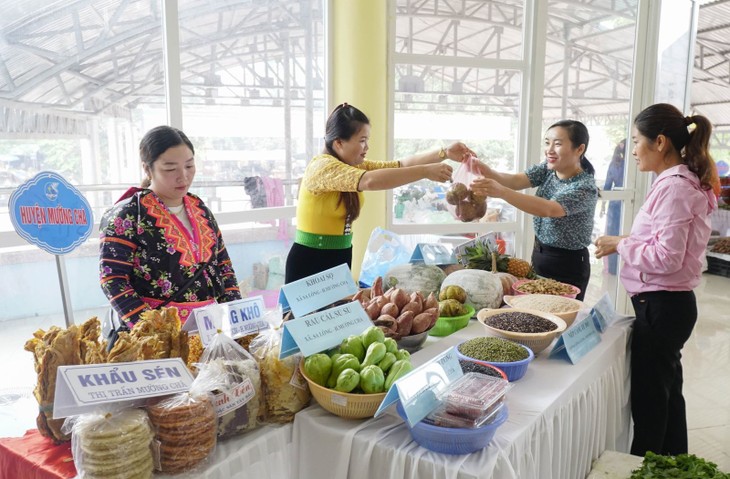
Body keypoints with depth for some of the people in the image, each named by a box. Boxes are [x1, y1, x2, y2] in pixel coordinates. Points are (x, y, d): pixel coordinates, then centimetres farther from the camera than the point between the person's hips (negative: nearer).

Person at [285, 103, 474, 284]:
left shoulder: (355, 166, 5)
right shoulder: (321, 166, -21)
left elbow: (401, 165, 2)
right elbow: (370, 182, -36)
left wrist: (445, 153, -8)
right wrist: (425, 171, -33)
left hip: (341, 258, 8)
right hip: (310, 261, -8)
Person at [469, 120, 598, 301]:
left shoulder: (585, 188, -22)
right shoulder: (547, 169, -1)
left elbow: (547, 209, -38)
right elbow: (516, 180, -15)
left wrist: (501, 192, -51)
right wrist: (488, 172, -37)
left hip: (568, 266, -6)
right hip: (539, 256, 6)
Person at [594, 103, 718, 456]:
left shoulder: (674, 188, -19)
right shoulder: (683, 183, 11)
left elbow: (666, 257, -23)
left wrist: (620, 245, -11)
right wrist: (628, 242, 4)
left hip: (661, 306, -10)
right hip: (672, 303, 10)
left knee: (648, 400, 4)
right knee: (667, 393, 22)